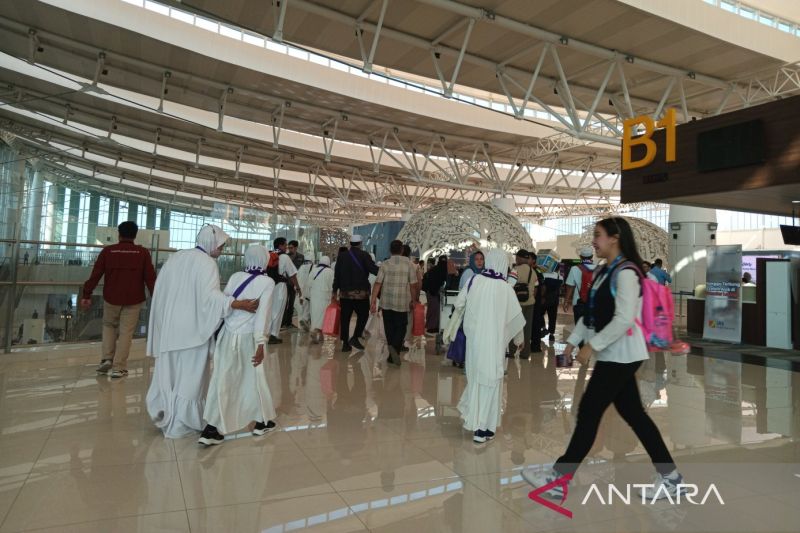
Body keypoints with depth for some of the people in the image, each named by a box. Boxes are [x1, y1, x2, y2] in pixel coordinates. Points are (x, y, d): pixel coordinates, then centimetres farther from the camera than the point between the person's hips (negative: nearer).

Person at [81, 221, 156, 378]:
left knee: (109, 326, 24)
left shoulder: (108, 251, -1)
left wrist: (86, 295, 4)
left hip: (111, 298, 1)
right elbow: (150, 278, -4)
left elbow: (95, 275, -2)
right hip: (133, 300, -1)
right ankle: (119, 368, 6)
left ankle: (106, 358, 14)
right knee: (126, 332, 5)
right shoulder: (143, 253, -4)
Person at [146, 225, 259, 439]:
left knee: (169, 372, 18)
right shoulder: (207, 263, -13)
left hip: (168, 326, 7)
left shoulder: (175, 258, 10)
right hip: (192, 328, -7)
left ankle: (165, 415, 25)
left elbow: (160, 291, 14)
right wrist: (239, 304, -34)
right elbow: (209, 295, -26)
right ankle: (180, 424, 13)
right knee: (189, 376, 4)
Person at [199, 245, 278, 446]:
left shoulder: (235, 277, 3)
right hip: (248, 337, -3)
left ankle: (212, 428, 3)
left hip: (228, 334, 3)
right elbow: (262, 314, -14)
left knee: (222, 379, 6)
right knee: (255, 377, 13)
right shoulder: (267, 282, -7)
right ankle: (263, 421, 26)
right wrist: (260, 343, -14)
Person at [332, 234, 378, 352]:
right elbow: (373, 269, -15)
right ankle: (355, 338, -2)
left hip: (344, 292, 4)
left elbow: (337, 275, 9)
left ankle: (345, 343, 9)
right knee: (363, 315, 10)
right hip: (361, 292, -4)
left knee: (345, 317, 7)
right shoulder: (364, 255, -6)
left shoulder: (342, 256, 7)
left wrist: (335, 291, 14)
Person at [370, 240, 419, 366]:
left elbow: (378, 283, -6)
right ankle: (395, 347, -17)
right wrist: (413, 300, 9)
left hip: (386, 302, 2)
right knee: (401, 327, 8)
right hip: (402, 303, -2)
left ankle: (392, 355, 18)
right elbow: (413, 285, -4)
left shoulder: (385, 264, -1)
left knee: (389, 328, 12)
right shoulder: (409, 264, -4)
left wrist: (373, 301, -4)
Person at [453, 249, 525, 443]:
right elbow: (516, 316, -3)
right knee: (491, 381, 6)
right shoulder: (505, 288, -11)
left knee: (476, 378, 18)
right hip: (495, 342, -3)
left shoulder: (475, 280, -5)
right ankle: (486, 427, 10)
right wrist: (520, 338, 14)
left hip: (475, 338, 3)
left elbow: (459, 303, 4)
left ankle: (474, 422, 26)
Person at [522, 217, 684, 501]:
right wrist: (573, 340, 11)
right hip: (612, 355, 9)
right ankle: (669, 476, 26)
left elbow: (625, 319, -24)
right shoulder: (604, 272, 11)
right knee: (634, 415, 14)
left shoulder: (626, 272, -17)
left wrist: (592, 346, -22)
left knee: (588, 413, -3)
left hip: (620, 355, -9)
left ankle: (558, 479, 8)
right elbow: (591, 313, 16)